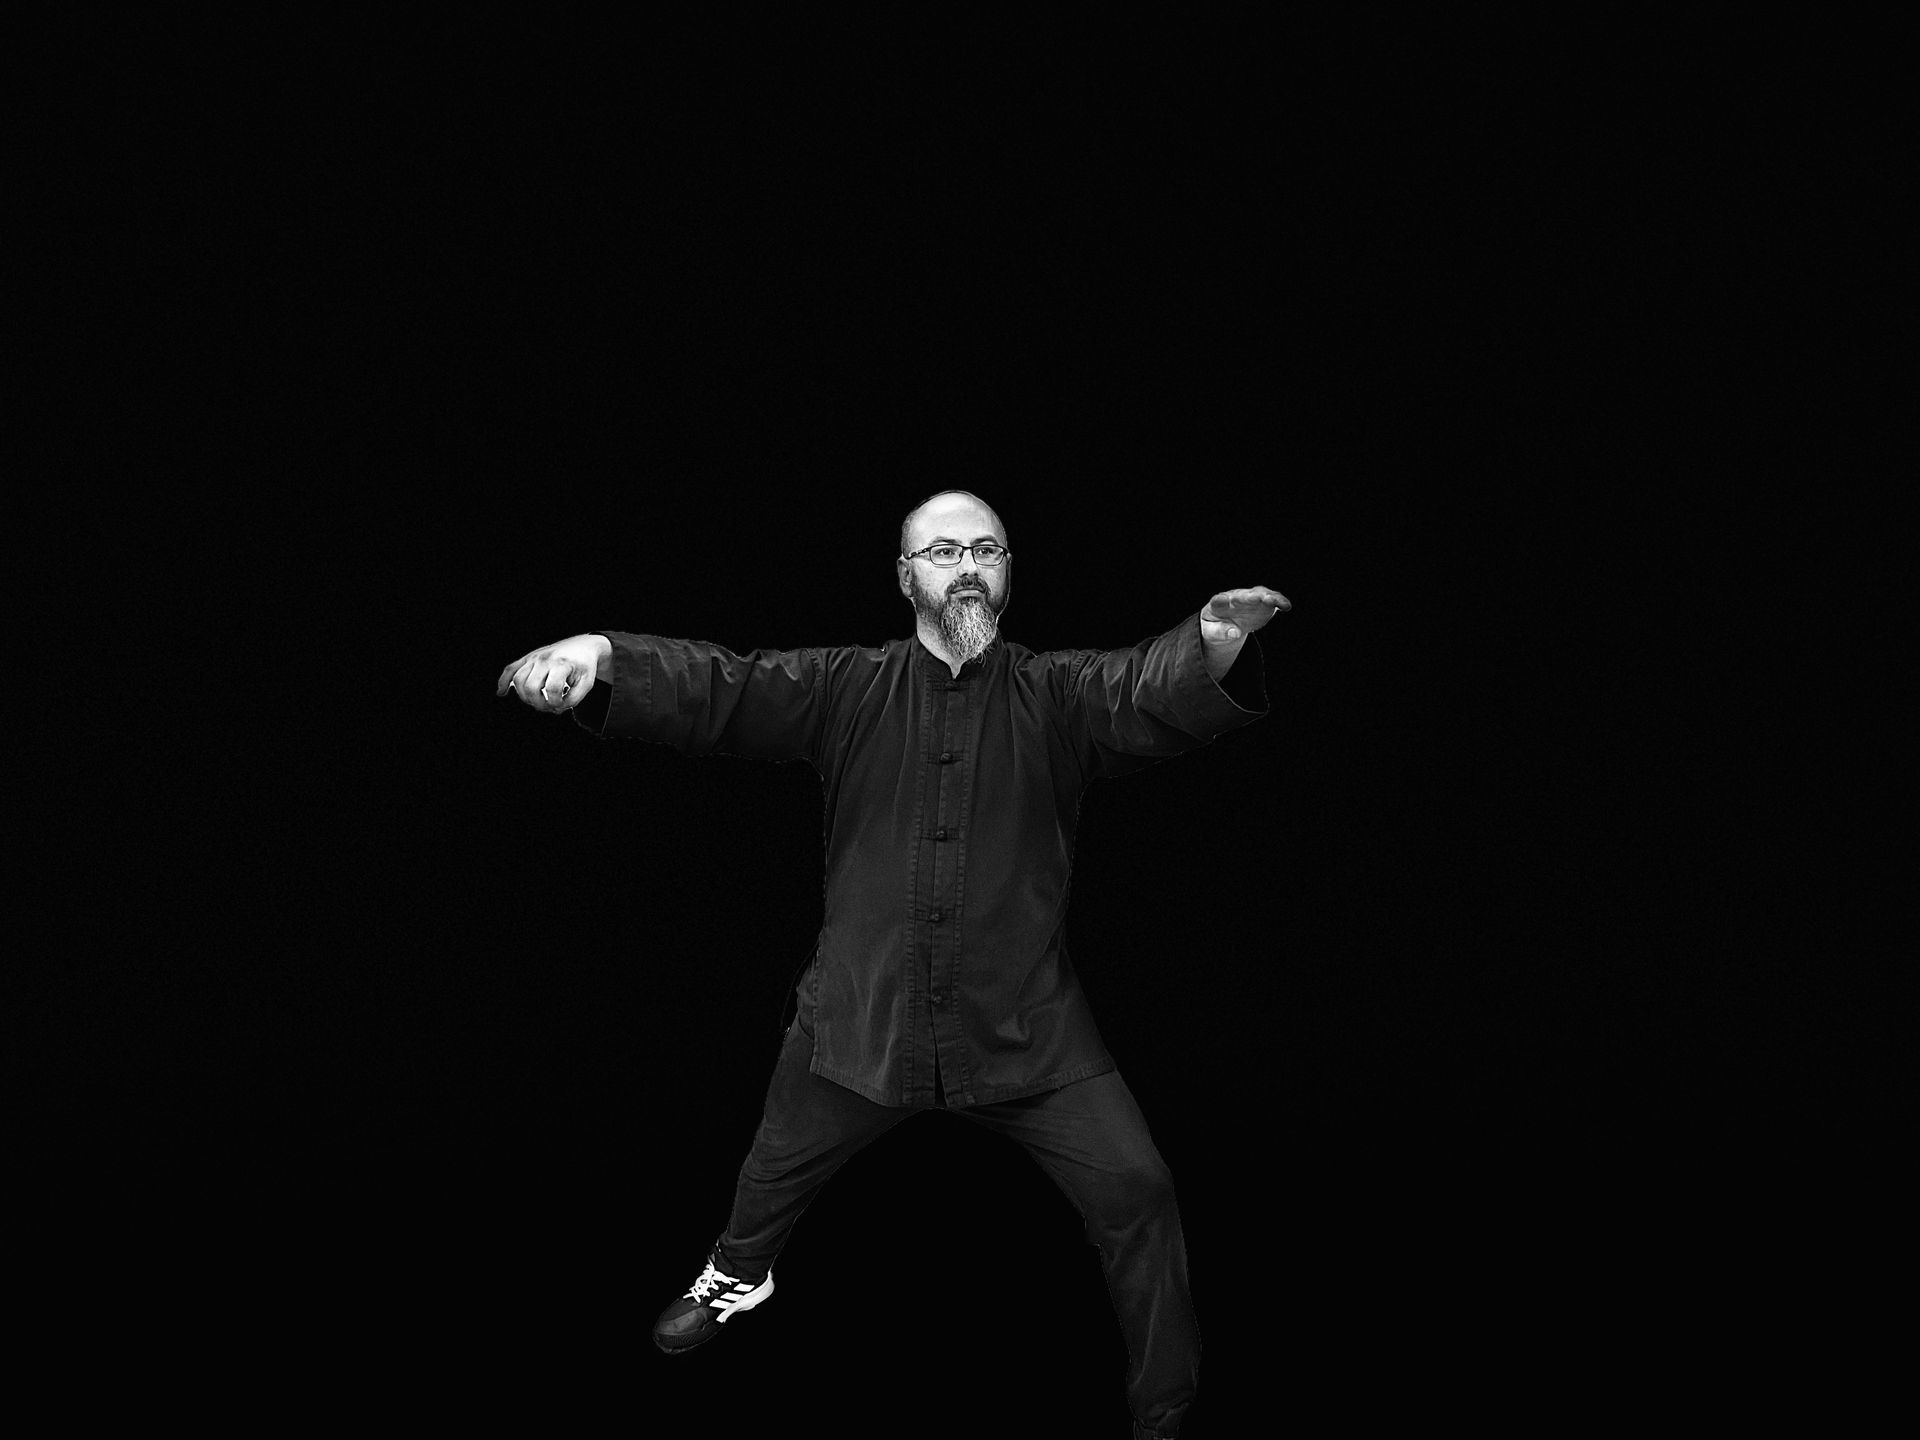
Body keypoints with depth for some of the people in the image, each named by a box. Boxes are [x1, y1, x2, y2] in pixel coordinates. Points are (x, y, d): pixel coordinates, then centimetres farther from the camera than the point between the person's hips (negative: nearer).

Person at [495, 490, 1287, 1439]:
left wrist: (1212, 644, -49)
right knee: (774, 1174, 21)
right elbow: (718, 689, -11)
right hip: (859, 1020, 2)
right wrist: (601, 656, -32)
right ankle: (738, 1276, 59)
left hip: (1027, 1029, -1)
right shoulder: (848, 690, -2)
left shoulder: (1057, 695, -5)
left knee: (1135, 1187, -8)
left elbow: (1151, 695, -24)